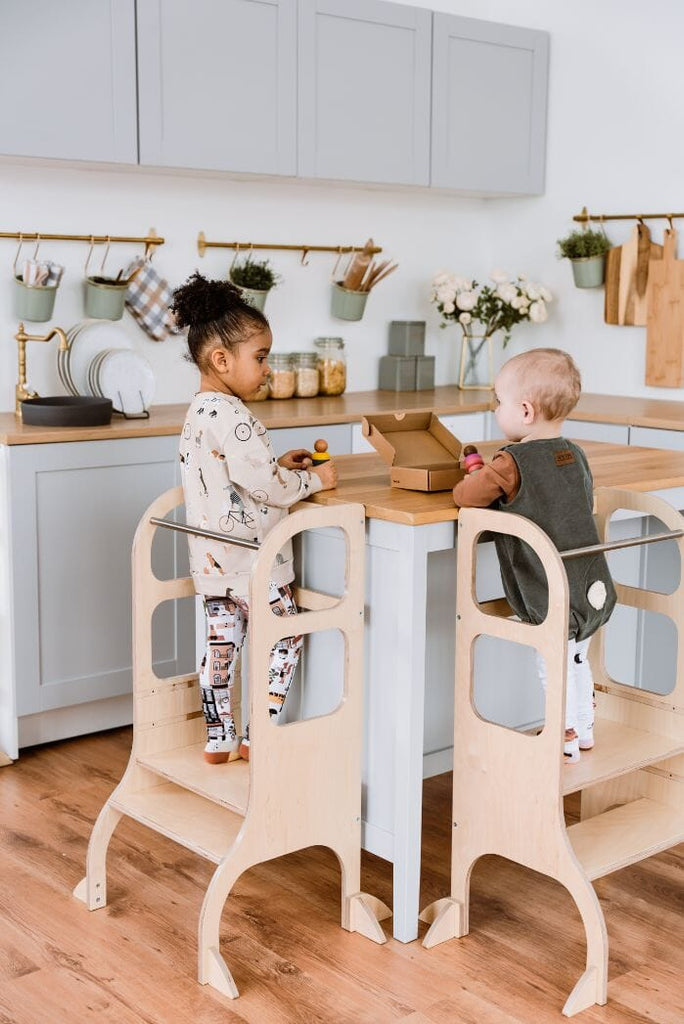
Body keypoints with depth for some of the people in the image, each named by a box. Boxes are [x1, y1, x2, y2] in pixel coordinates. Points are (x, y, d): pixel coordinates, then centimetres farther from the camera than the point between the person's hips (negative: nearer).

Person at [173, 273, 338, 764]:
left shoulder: (198, 413, 9)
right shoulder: (234, 417, -22)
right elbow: (261, 485, -25)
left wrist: (278, 464, 11)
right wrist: (313, 480, -12)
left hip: (212, 558, 9)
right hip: (250, 559, -9)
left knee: (223, 641, 15)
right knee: (285, 637, 7)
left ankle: (219, 739, 22)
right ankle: (258, 737, 11)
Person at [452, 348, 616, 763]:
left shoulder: (513, 463, -19)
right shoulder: (575, 455, 5)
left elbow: (465, 496, -15)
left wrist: (477, 479, 8)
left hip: (555, 599, -8)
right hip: (594, 588, 8)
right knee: (576, 659, 25)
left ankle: (566, 740, 22)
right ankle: (584, 729, 40)